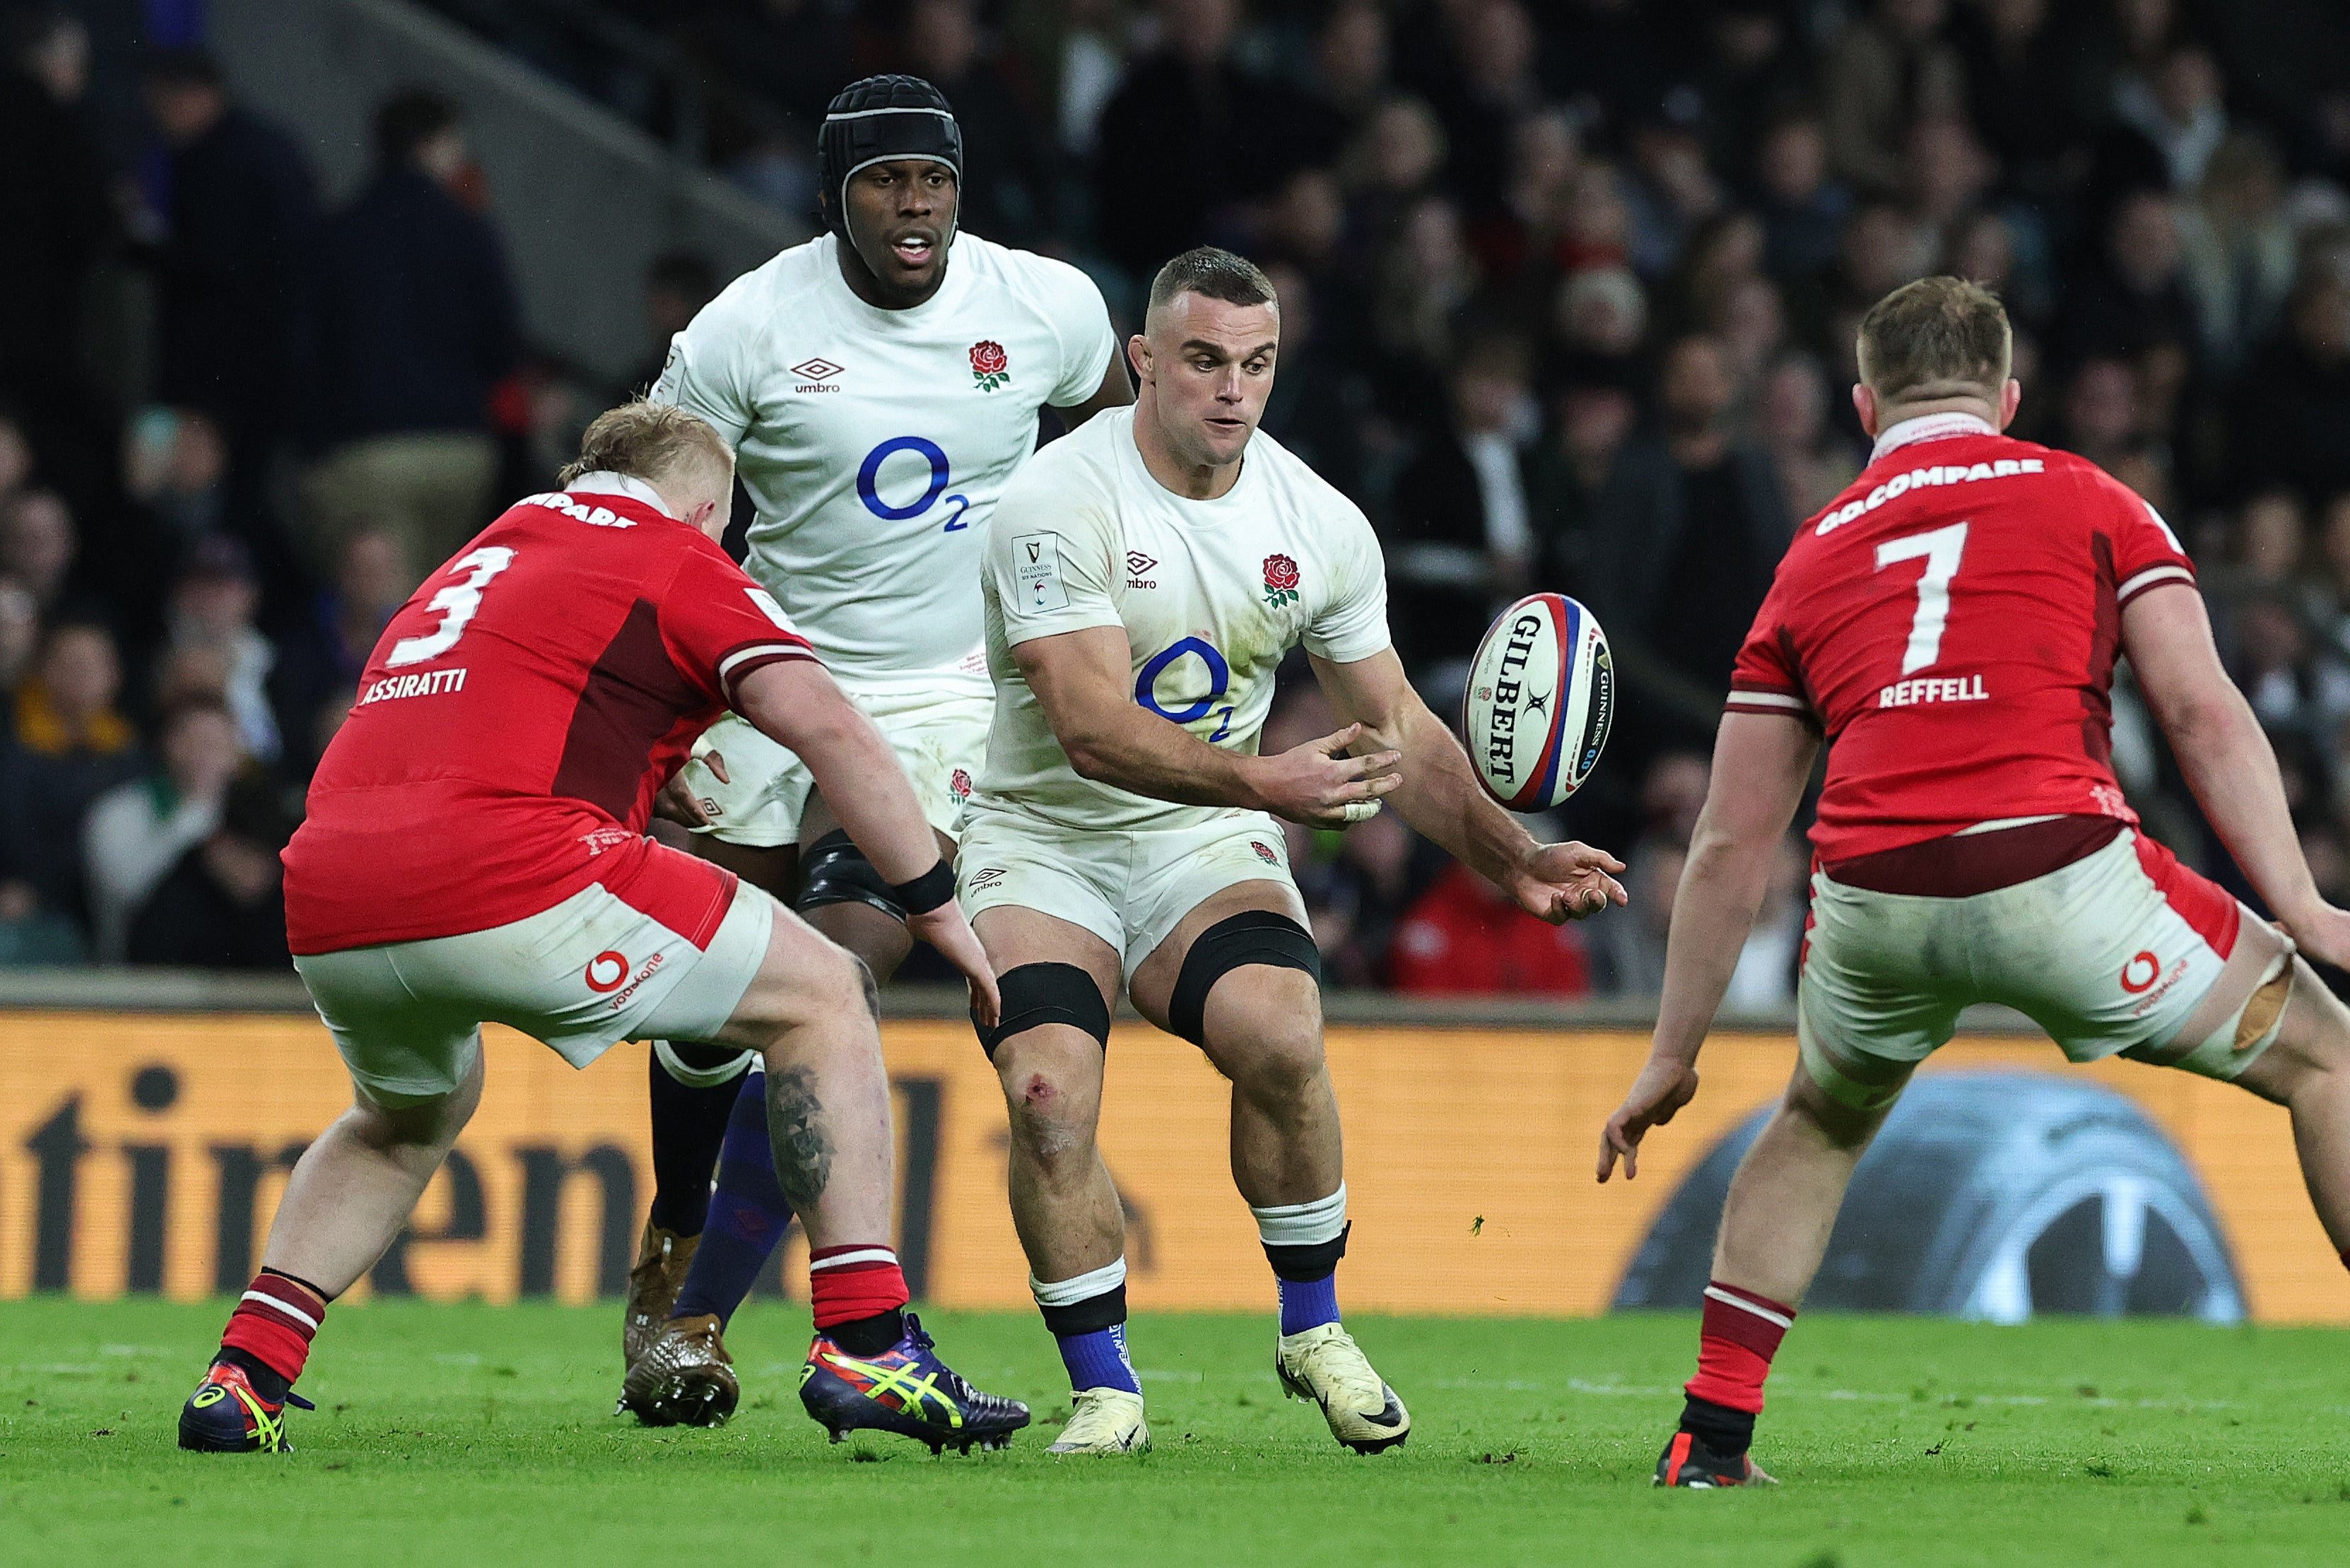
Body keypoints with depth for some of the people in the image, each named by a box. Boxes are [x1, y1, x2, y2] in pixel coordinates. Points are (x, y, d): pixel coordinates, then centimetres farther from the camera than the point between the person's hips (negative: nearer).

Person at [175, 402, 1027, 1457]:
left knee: (409, 1122, 38)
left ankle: (242, 1376, 22)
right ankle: (865, 1347, -1)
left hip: (327, 912, 7)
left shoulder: (481, 561, 33)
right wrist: (935, 905, 6)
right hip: (503, 880, -7)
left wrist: (657, 789, 51)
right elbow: (828, 728, -1)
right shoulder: (679, 560, 12)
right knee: (822, 998, 10)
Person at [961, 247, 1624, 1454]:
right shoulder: (1061, 503, -18)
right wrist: (1262, 782, -41)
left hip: (1208, 843, 3)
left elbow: (1394, 730, 9)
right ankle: (1103, 1389, -9)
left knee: (1280, 1039, -25)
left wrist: (1511, 858, -3)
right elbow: (1092, 729, -27)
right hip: (1040, 838, -3)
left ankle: (1313, 1331, -4)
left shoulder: (1319, 524, -1)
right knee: (1049, 1093, -25)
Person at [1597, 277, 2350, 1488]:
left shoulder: (1812, 558, 25)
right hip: (2057, 865, -3)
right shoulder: (2090, 502, 17)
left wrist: (1672, 1056, 29)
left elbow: (1732, 841, 24)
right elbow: (2203, 714, 4)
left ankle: (1712, 1436, 27)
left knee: (1821, 1126, 33)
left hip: (1869, 889, 3)